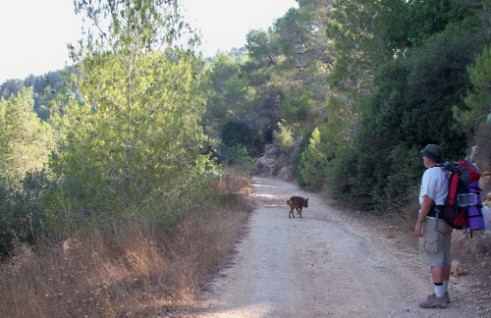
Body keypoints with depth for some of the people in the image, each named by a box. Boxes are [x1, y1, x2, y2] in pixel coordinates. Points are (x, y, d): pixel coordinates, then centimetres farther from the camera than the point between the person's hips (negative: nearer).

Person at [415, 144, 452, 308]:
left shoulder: (431, 173, -14)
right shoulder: (447, 173, 11)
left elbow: (427, 200, -19)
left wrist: (419, 222, -16)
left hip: (433, 220, -9)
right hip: (447, 220, 9)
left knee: (434, 258, -7)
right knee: (445, 257, 13)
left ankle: (438, 297, -7)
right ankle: (443, 293, 22)